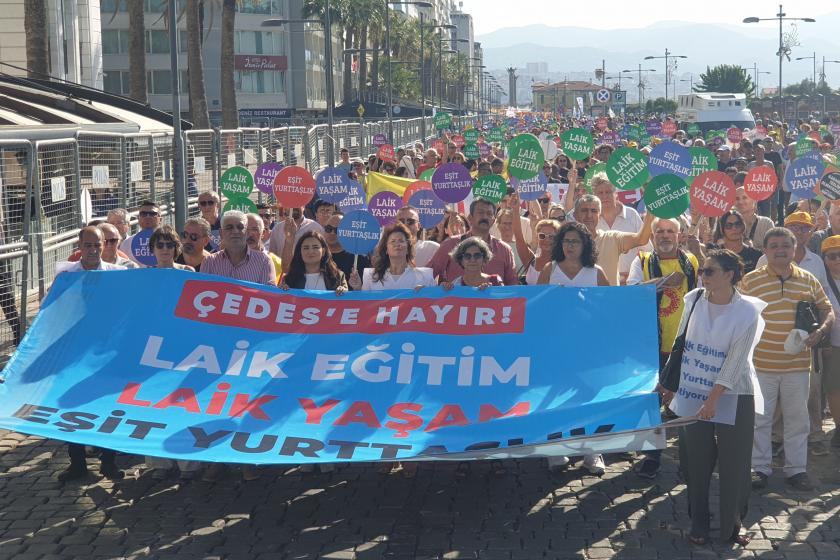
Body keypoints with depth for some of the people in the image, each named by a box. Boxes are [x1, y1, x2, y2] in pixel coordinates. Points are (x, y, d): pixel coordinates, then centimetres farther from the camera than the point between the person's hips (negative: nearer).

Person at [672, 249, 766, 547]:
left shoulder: (748, 312, -13)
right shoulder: (694, 300, -1)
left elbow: (735, 362, -15)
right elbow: (680, 343, 10)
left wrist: (712, 400, -18)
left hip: (732, 397, -3)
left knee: (733, 465, 2)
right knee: (696, 463, 7)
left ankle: (732, 526, 18)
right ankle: (698, 525, 20)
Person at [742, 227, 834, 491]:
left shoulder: (808, 280, 6)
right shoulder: (750, 280, -3)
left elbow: (827, 311, 12)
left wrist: (820, 331, -8)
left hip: (798, 363, 2)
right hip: (761, 363, -2)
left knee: (798, 419, 10)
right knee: (759, 419, 5)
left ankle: (796, 469, 22)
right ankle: (760, 467, 17)